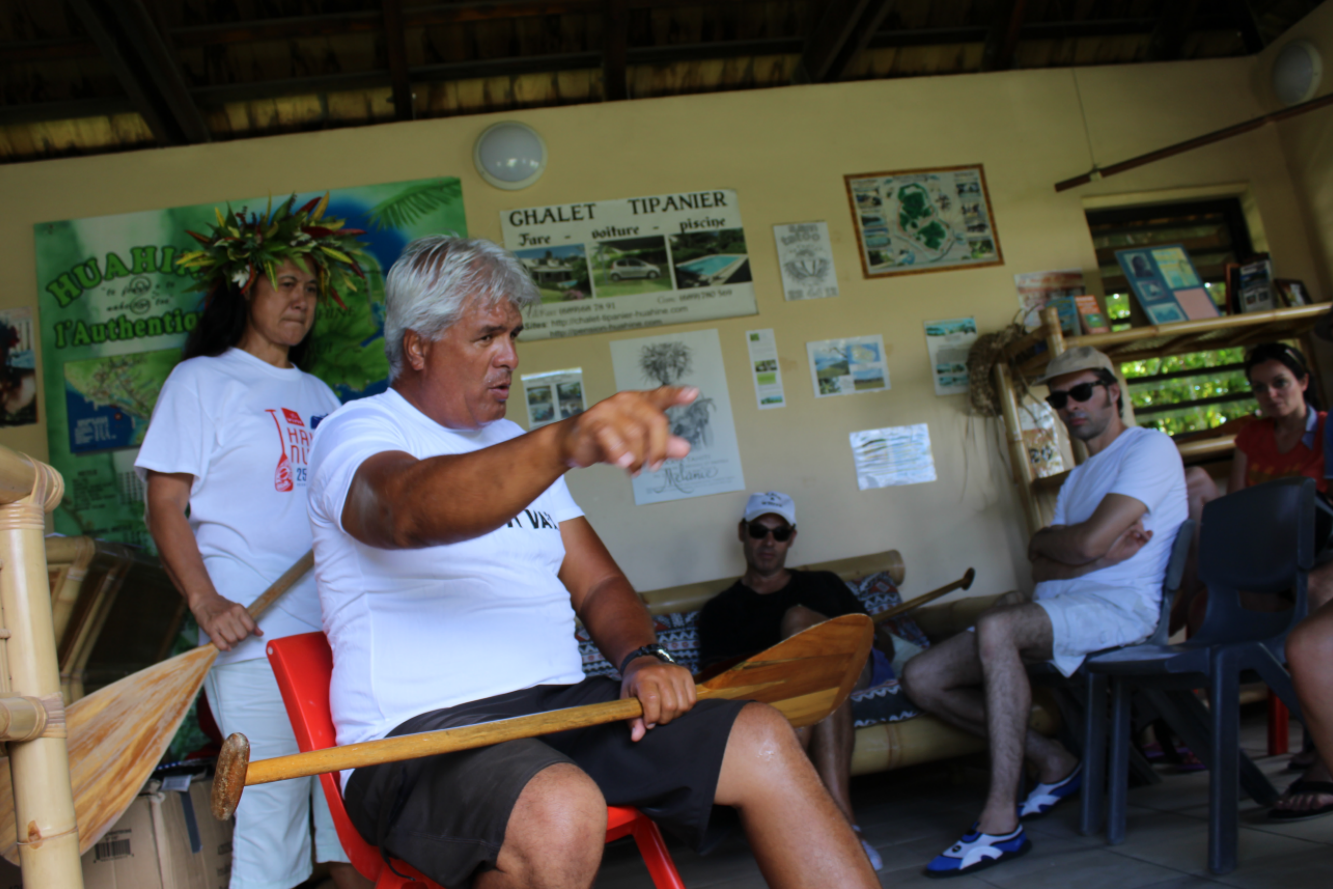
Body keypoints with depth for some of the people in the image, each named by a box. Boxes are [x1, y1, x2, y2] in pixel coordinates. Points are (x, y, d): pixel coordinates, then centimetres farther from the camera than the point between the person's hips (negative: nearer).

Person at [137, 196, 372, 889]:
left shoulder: (317, 394, 20)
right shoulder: (201, 381, 3)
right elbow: (165, 506, -3)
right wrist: (205, 603, -17)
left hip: (341, 628, 6)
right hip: (255, 637, -6)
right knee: (270, 806, -5)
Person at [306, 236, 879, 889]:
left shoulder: (517, 446, 21)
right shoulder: (356, 434, -2)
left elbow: (598, 584, 18)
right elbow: (412, 512, -29)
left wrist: (641, 658, -5)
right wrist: (567, 444, -46)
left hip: (559, 706, 7)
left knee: (761, 739, -12)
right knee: (559, 813, -38)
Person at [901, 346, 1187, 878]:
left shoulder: (1150, 448, 1)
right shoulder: (1077, 479, 29)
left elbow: (1086, 542, -15)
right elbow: (1044, 571, 12)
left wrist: (1042, 540, 7)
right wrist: (1108, 552, -7)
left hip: (1122, 604, -9)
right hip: (1059, 610, 9)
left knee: (996, 628, -38)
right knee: (921, 678, -6)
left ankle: (1001, 823, -35)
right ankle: (1051, 763, 5)